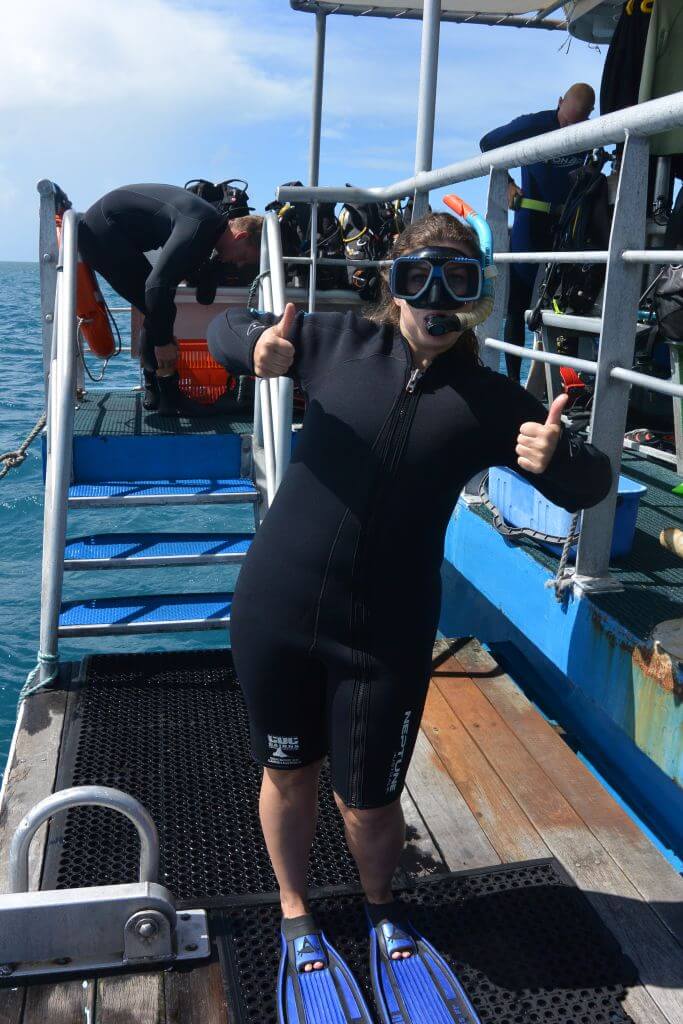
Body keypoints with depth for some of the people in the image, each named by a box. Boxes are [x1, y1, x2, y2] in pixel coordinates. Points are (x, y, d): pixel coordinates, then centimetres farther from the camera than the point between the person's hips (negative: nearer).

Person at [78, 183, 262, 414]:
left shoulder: (213, 222, 6)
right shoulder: (201, 226, -24)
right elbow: (157, 283, -30)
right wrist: (163, 341, -24)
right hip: (102, 233, -10)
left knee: (158, 311, 11)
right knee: (159, 309, -11)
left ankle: (153, 392, 17)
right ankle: (168, 397, -6)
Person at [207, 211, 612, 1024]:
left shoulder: (491, 400, -4)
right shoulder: (343, 342, -3)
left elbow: (589, 486, 0)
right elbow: (224, 330, 7)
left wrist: (558, 457, -25)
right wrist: (259, 347, -18)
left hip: (386, 633, -1)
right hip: (276, 608, 1)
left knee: (368, 804, 10)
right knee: (289, 770, 17)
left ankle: (380, 903, 46)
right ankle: (294, 910, 45)